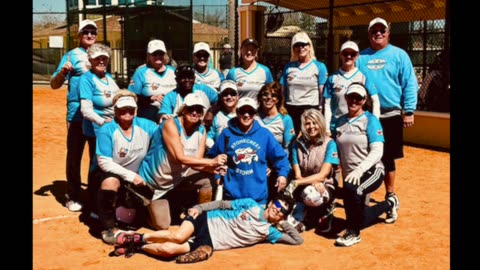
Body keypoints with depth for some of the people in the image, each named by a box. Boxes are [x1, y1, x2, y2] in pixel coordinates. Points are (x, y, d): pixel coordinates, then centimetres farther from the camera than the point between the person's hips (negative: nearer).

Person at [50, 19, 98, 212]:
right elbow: (54, 84, -7)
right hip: (77, 114, -4)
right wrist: (63, 72, -25)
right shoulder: (71, 56, 0)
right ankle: (73, 196, 11)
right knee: (74, 155, 2)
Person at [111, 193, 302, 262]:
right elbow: (222, 204, 6)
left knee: (168, 250, -24)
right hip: (207, 221, 0)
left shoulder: (269, 232, 8)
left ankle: (136, 246, -2)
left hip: (211, 243, 0)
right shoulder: (251, 204, 5)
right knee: (178, 237, -31)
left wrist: (284, 223, -3)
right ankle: (139, 238, -6)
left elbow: (298, 240, 7)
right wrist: (199, 207, -7)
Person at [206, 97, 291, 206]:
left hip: (258, 195, 0)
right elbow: (213, 156, 13)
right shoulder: (226, 134, 4)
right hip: (232, 194, 0)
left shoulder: (264, 134, 4)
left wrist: (282, 174, -5)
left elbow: (280, 156, 8)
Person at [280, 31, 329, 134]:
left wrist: (321, 110, -6)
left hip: (311, 109, -3)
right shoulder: (288, 67, 13)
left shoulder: (319, 66, 5)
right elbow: (283, 90, 15)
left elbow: (323, 92, 1)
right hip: (290, 110, 3)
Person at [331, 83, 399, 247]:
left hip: (372, 172, -6)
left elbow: (377, 152, -16)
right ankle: (389, 204, 39)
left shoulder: (370, 120, -7)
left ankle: (352, 233, -20)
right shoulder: (339, 122, 9)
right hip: (350, 175, 6)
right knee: (360, 220, 10)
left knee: (351, 188, -38)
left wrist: (359, 170, -30)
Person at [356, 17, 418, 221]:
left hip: (390, 116, -3)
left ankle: (390, 196, 21)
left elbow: (410, 85, -4)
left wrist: (409, 111, -9)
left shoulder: (399, 55, 0)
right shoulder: (361, 58, 9)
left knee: (387, 158, 6)